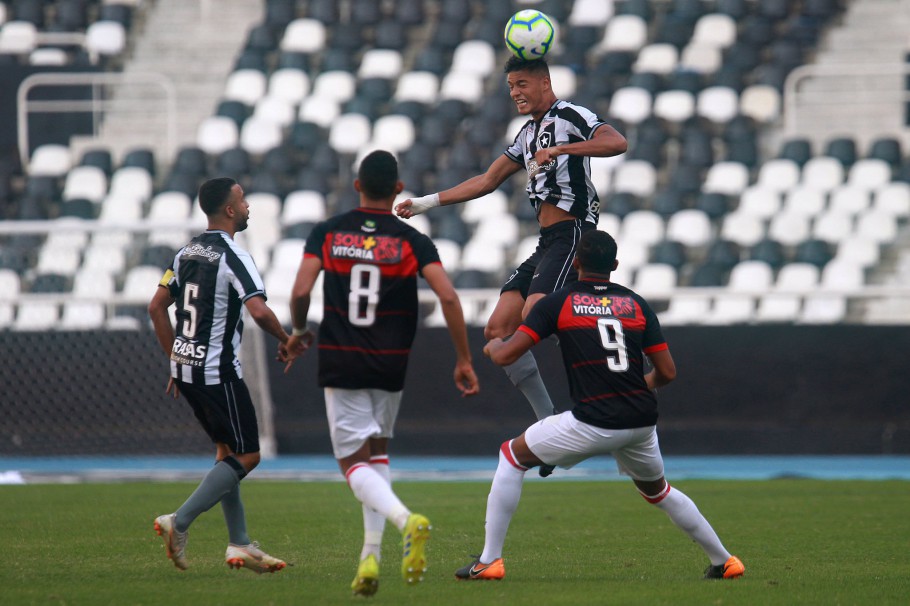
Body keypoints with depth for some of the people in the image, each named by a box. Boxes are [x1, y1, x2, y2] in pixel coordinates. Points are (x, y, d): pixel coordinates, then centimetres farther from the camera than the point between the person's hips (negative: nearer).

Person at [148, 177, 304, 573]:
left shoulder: (187, 253, 10)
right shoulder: (233, 258, -15)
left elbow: (156, 307, 14)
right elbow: (259, 311, -26)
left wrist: (175, 362, 20)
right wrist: (287, 342, -8)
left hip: (185, 367, 9)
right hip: (218, 372, -9)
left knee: (227, 451, 17)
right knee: (246, 455, -1)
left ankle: (240, 545, 15)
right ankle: (179, 523, -11)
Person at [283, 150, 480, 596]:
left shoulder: (327, 234, -1)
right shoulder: (412, 241, -2)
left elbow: (300, 292, -10)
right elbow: (448, 297, -13)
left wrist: (299, 332, 11)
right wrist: (464, 361, -5)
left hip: (340, 363, -1)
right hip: (390, 366, 1)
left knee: (354, 463, 0)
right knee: (377, 453, 20)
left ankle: (405, 519, -29)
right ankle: (370, 555, 9)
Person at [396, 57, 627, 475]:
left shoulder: (571, 117, -4)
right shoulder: (528, 134, 23)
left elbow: (617, 142, -22)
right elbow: (487, 181, 31)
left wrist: (560, 149, -29)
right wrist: (426, 203, 29)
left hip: (571, 234, -9)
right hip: (546, 244, 9)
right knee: (498, 331, -2)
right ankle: (550, 424, -2)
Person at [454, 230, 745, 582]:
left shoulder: (558, 302, 2)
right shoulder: (636, 304, 13)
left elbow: (505, 356, -2)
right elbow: (667, 372, 11)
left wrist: (493, 345, 23)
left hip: (593, 424, -4)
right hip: (642, 421, 5)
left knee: (513, 455, 15)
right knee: (657, 491, 32)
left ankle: (489, 561, 8)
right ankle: (723, 562, 36)